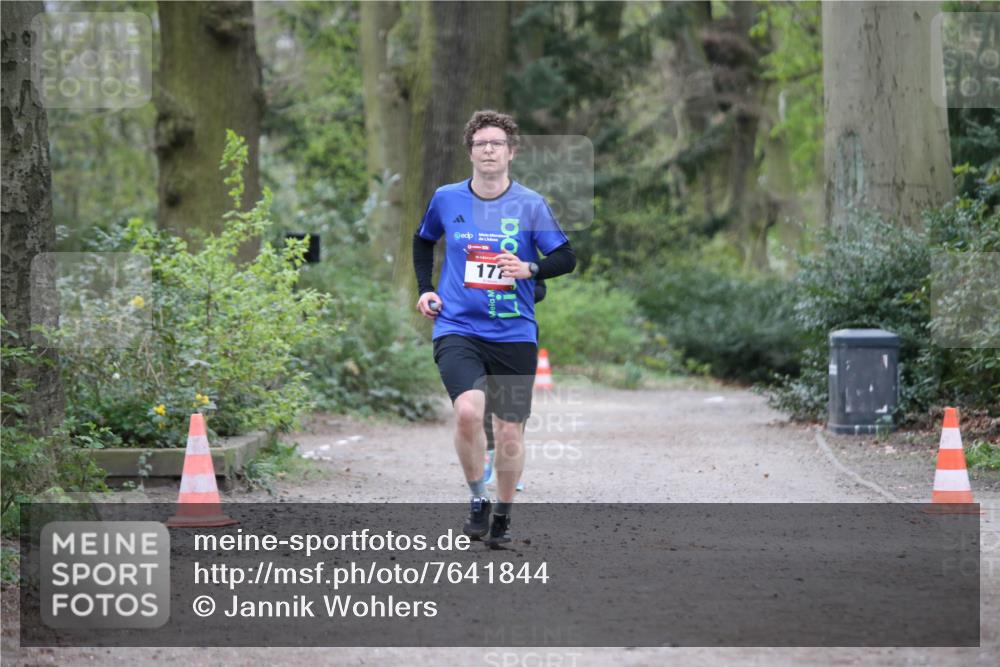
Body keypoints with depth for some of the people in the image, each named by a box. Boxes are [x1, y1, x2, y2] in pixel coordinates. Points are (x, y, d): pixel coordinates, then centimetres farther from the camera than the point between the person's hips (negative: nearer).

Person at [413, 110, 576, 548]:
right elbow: (423, 240, 24)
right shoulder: (446, 199, 4)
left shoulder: (530, 205, -1)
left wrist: (530, 269, -20)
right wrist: (424, 289, 12)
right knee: (468, 410, -25)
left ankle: (502, 515, 25)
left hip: (514, 334, 1)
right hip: (457, 329, -1)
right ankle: (478, 500, -5)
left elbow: (566, 258, -2)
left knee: (509, 432, 4)